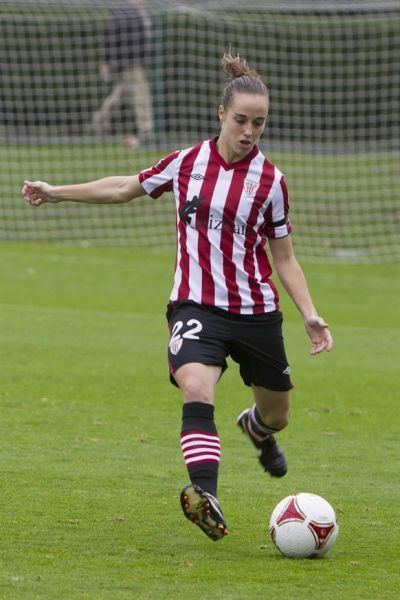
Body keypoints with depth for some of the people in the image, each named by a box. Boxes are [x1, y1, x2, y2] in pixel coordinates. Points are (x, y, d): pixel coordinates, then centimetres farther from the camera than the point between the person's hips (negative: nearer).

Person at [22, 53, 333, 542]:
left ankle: (257, 429, 57)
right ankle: (207, 503, -43)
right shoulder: (187, 163, 0)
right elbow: (127, 188, 17)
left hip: (256, 311, 1)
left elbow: (284, 258, 6)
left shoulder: (270, 181, -2)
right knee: (195, 388, -29)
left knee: (276, 414, 15)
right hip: (196, 305, -1)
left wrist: (310, 315, -5)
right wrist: (57, 192, 19)